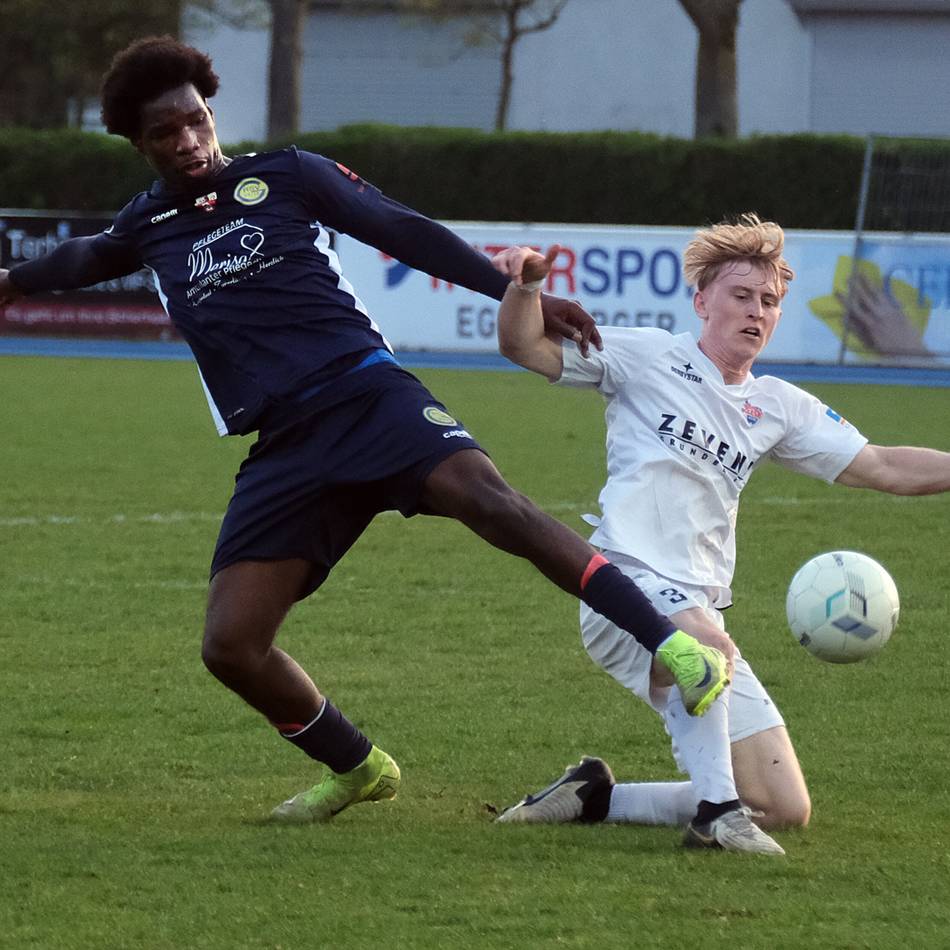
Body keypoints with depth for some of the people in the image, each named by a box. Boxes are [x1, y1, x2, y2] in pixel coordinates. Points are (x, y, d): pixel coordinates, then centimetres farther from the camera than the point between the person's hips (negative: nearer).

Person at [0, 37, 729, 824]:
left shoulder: (286, 177, 7)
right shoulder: (149, 227, 19)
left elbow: (403, 232, 2)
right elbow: (85, 260, 43)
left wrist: (515, 295, -7)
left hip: (366, 394, -4)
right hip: (285, 449, 5)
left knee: (484, 495, -32)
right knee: (231, 647, -8)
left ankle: (677, 649, -36)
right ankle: (358, 769, 18)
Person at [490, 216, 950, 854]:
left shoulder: (778, 408, 17)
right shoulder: (647, 359, 4)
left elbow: (883, 468, 16)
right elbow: (526, 346, 0)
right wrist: (525, 286, -19)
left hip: (702, 618, 6)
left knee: (787, 809, -1)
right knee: (703, 639, -44)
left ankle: (599, 797, 13)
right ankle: (715, 807, -29)